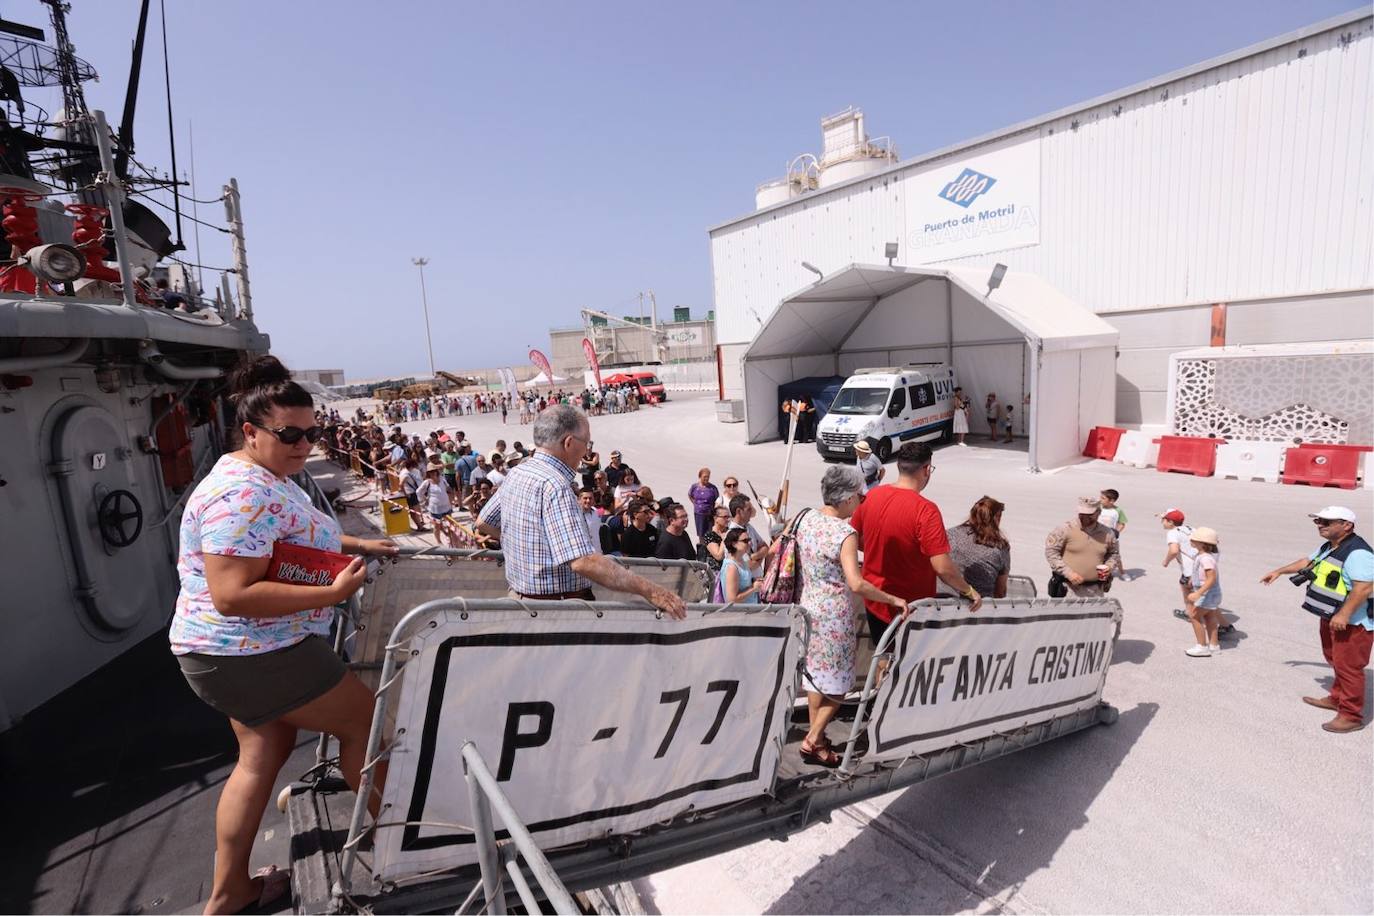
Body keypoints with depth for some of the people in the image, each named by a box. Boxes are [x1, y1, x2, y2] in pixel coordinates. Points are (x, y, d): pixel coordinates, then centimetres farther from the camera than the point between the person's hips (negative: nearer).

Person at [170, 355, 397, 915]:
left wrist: (359, 546, 16)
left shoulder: (265, 479, 9)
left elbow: (294, 539, 26)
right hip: (253, 655, -10)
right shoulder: (244, 496, -26)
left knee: (263, 756, 20)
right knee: (365, 722, 4)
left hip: (244, 652, 10)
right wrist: (332, 593, -31)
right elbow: (233, 595, -31)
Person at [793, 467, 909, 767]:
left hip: (809, 607, 7)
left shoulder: (805, 519, -1)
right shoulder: (845, 534, -22)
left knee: (815, 674, 19)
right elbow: (856, 584, -31)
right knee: (838, 682, 11)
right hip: (835, 615, -7)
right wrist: (894, 600, -22)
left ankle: (815, 737, 31)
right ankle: (813, 740, 13)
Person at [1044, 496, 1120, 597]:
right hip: (1070, 587, -4)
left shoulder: (1107, 533, 5)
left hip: (1096, 588, 4)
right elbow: (1051, 551, -9)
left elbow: (1113, 554, 22)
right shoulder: (1066, 529, -9)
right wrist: (1068, 573, -16)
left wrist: (1109, 567, 0)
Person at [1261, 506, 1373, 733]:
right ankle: (1336, 699, 39)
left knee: (1348, 666, -4)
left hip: (1353, 622, -10)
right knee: (1336, 662, 23)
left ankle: (1352, 716, 6)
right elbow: (1307, 562, 27)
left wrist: (1344, 615, -31)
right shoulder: (1328, 548, 8)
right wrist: (1279, 571, 33)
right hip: (1332, 617, 10)